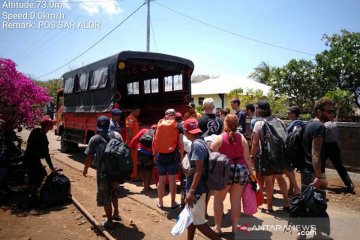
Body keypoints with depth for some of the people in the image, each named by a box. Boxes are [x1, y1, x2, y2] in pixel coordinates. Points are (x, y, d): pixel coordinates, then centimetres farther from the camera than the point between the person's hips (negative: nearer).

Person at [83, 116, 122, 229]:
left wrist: (85, 169, 12)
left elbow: (89, 157, -4)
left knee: (105, 196, 10)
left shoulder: (94, 139, -5)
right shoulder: (117, 135, 2)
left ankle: (109, 222, 17)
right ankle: (116, 213, 37)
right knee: (114, 192, 26)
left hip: (103, 172, -4)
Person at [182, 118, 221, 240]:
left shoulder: (196, 145, -21)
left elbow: (199, 170, -25)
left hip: (197, 189, -10)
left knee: (199, 223, 1)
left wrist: (191, 191, -25)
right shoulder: (199, 142, 7)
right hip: (195, 188, 10)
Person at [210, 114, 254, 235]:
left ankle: (217, 227, 21)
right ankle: (235, 227, 24)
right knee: (236, 200, 15)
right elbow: (247, 158, 1)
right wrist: (251, 172, 11)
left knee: (218, 200, 13)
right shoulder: (242, 137, 1)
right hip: (241, 170, 4)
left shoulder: (219, 138, -7)